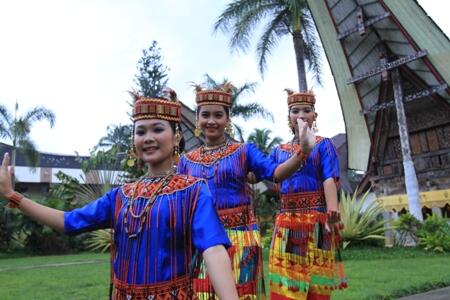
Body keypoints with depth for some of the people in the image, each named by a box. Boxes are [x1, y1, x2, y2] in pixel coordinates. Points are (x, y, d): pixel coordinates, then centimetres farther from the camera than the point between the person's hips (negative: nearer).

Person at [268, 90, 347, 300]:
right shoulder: (279, 151, 16)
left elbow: (329, 179, -10)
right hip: (287, 221, 3)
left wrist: (332, 210, -26)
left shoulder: (323, 144, 6)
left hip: (316, 218, -3)